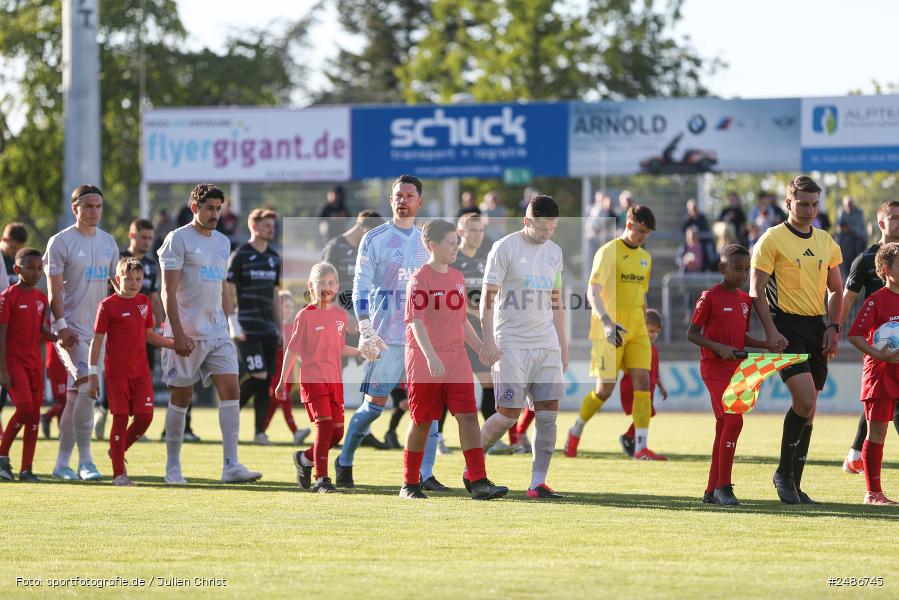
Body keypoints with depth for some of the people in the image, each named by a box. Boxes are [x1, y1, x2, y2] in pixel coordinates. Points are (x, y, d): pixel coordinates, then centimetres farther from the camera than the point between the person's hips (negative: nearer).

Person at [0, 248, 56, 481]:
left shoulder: (41, 298, 10)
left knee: (35, 412, 3)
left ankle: (26, 469, 7)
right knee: (25, 408, -18)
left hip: (34, 362, 6)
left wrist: (58, 338, -9)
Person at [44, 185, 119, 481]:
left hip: (99, 329, 6)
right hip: (72, 329, -6)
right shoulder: (61, 242, -4)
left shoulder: (108, 242, 13)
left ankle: (62, 464, 13)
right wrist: (61, 326, -17)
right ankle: (85, 460, -15)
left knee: (75, 395, 8)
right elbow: (54, 290, -8)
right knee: (87, 387, -20)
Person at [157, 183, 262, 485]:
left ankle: (230, 465, -10)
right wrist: (178, 333, -18)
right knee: (182, 397, 1)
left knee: (231, 389, -7)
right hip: (187, 334, -6)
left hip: (217, 333, 6)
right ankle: (173, 468, 12)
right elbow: (168, 291, -11)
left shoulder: (222, 242, 15)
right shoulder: (178, 239, -6)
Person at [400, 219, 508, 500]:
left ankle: (477, 482, -11)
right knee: (422, 422, 4)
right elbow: (415, 321, -19)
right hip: (424, 364, -5)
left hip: (457, 361, 5)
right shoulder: (420, 279, -9)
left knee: (468, 416, -7)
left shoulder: (457, 278, 13)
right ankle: (410, 484, 18)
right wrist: (431, 356, -30)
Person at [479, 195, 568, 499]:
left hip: (546, 346, 6)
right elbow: (488, 296, -8)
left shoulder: (554, 251, 13)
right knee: (508, 415, -7)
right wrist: (488, 341, -15)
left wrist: (563, 345, 18)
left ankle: (538, 483, -1)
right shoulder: (505, 248, -6)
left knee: (548, 414, -4)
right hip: (511, 345, -6)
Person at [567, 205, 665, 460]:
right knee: (605, 388, -4)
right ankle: (576, 431, 21)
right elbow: (593, 292, -17)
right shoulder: (608, 252, -8)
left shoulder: (645, 258, 14)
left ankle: (641, 447, -10)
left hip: (636, 331, 6)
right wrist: (607, 322, -31)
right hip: (610, 331, -6)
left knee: (642, 381, -7)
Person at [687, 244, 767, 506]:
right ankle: (723, 486, -12)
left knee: (724, 424, 9)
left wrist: (767, 344, 4)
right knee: (734, 419, -18)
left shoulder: (745, 300, 11)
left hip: (735, 367, 7)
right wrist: (719, 348, -21)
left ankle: (712, 490, 15)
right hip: (714, 367, -7)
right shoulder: (710, 297, -9)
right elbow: (692, 334, -8)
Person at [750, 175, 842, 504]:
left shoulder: (826, 242, 13)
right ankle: (783, 474, -4)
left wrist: (833, 327, 4)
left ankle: (794, 485, 13)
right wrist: (771, 331, -16)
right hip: (786, 326, -6)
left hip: (817, 327, 6)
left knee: (808, 407, 6)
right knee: (805, 399, -19)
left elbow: (836, 290, 19)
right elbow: (757, 290, -6)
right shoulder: (772, 239, -4)